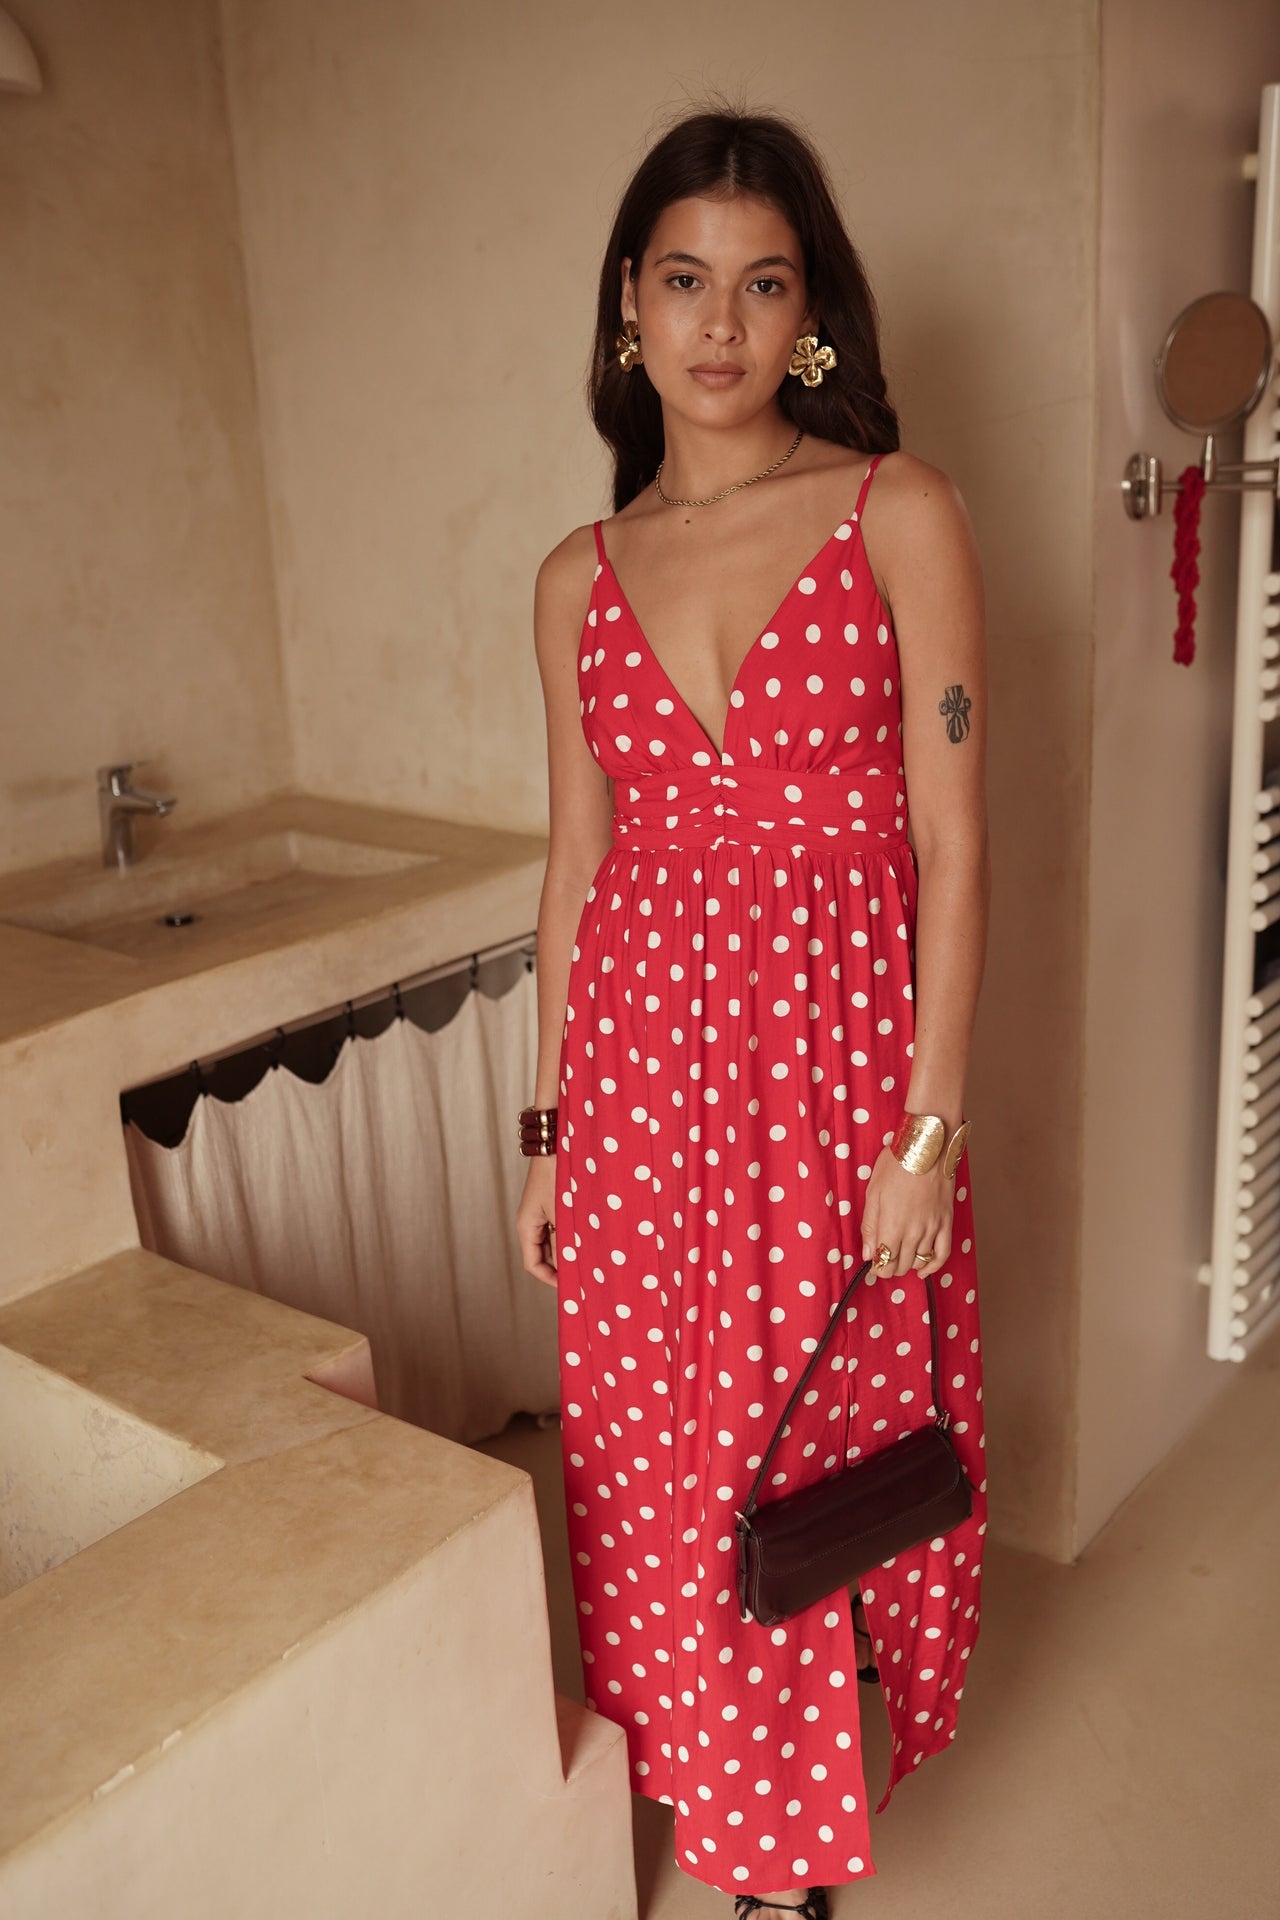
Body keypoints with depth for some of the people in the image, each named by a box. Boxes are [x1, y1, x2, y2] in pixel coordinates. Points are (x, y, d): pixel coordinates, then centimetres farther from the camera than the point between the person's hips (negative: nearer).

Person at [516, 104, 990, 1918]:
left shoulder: (898, 515, -5)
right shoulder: (581, 578, 6)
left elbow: (951, 840, -7)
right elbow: (578, 860, 9)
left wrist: (929, 1126, -11)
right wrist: (548, 1128, 10)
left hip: (839, 1046, -2)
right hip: (642, 1051, 3)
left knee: (828, 1432, 11)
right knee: (658, 1447, 12)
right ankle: (714, 1760, 41)